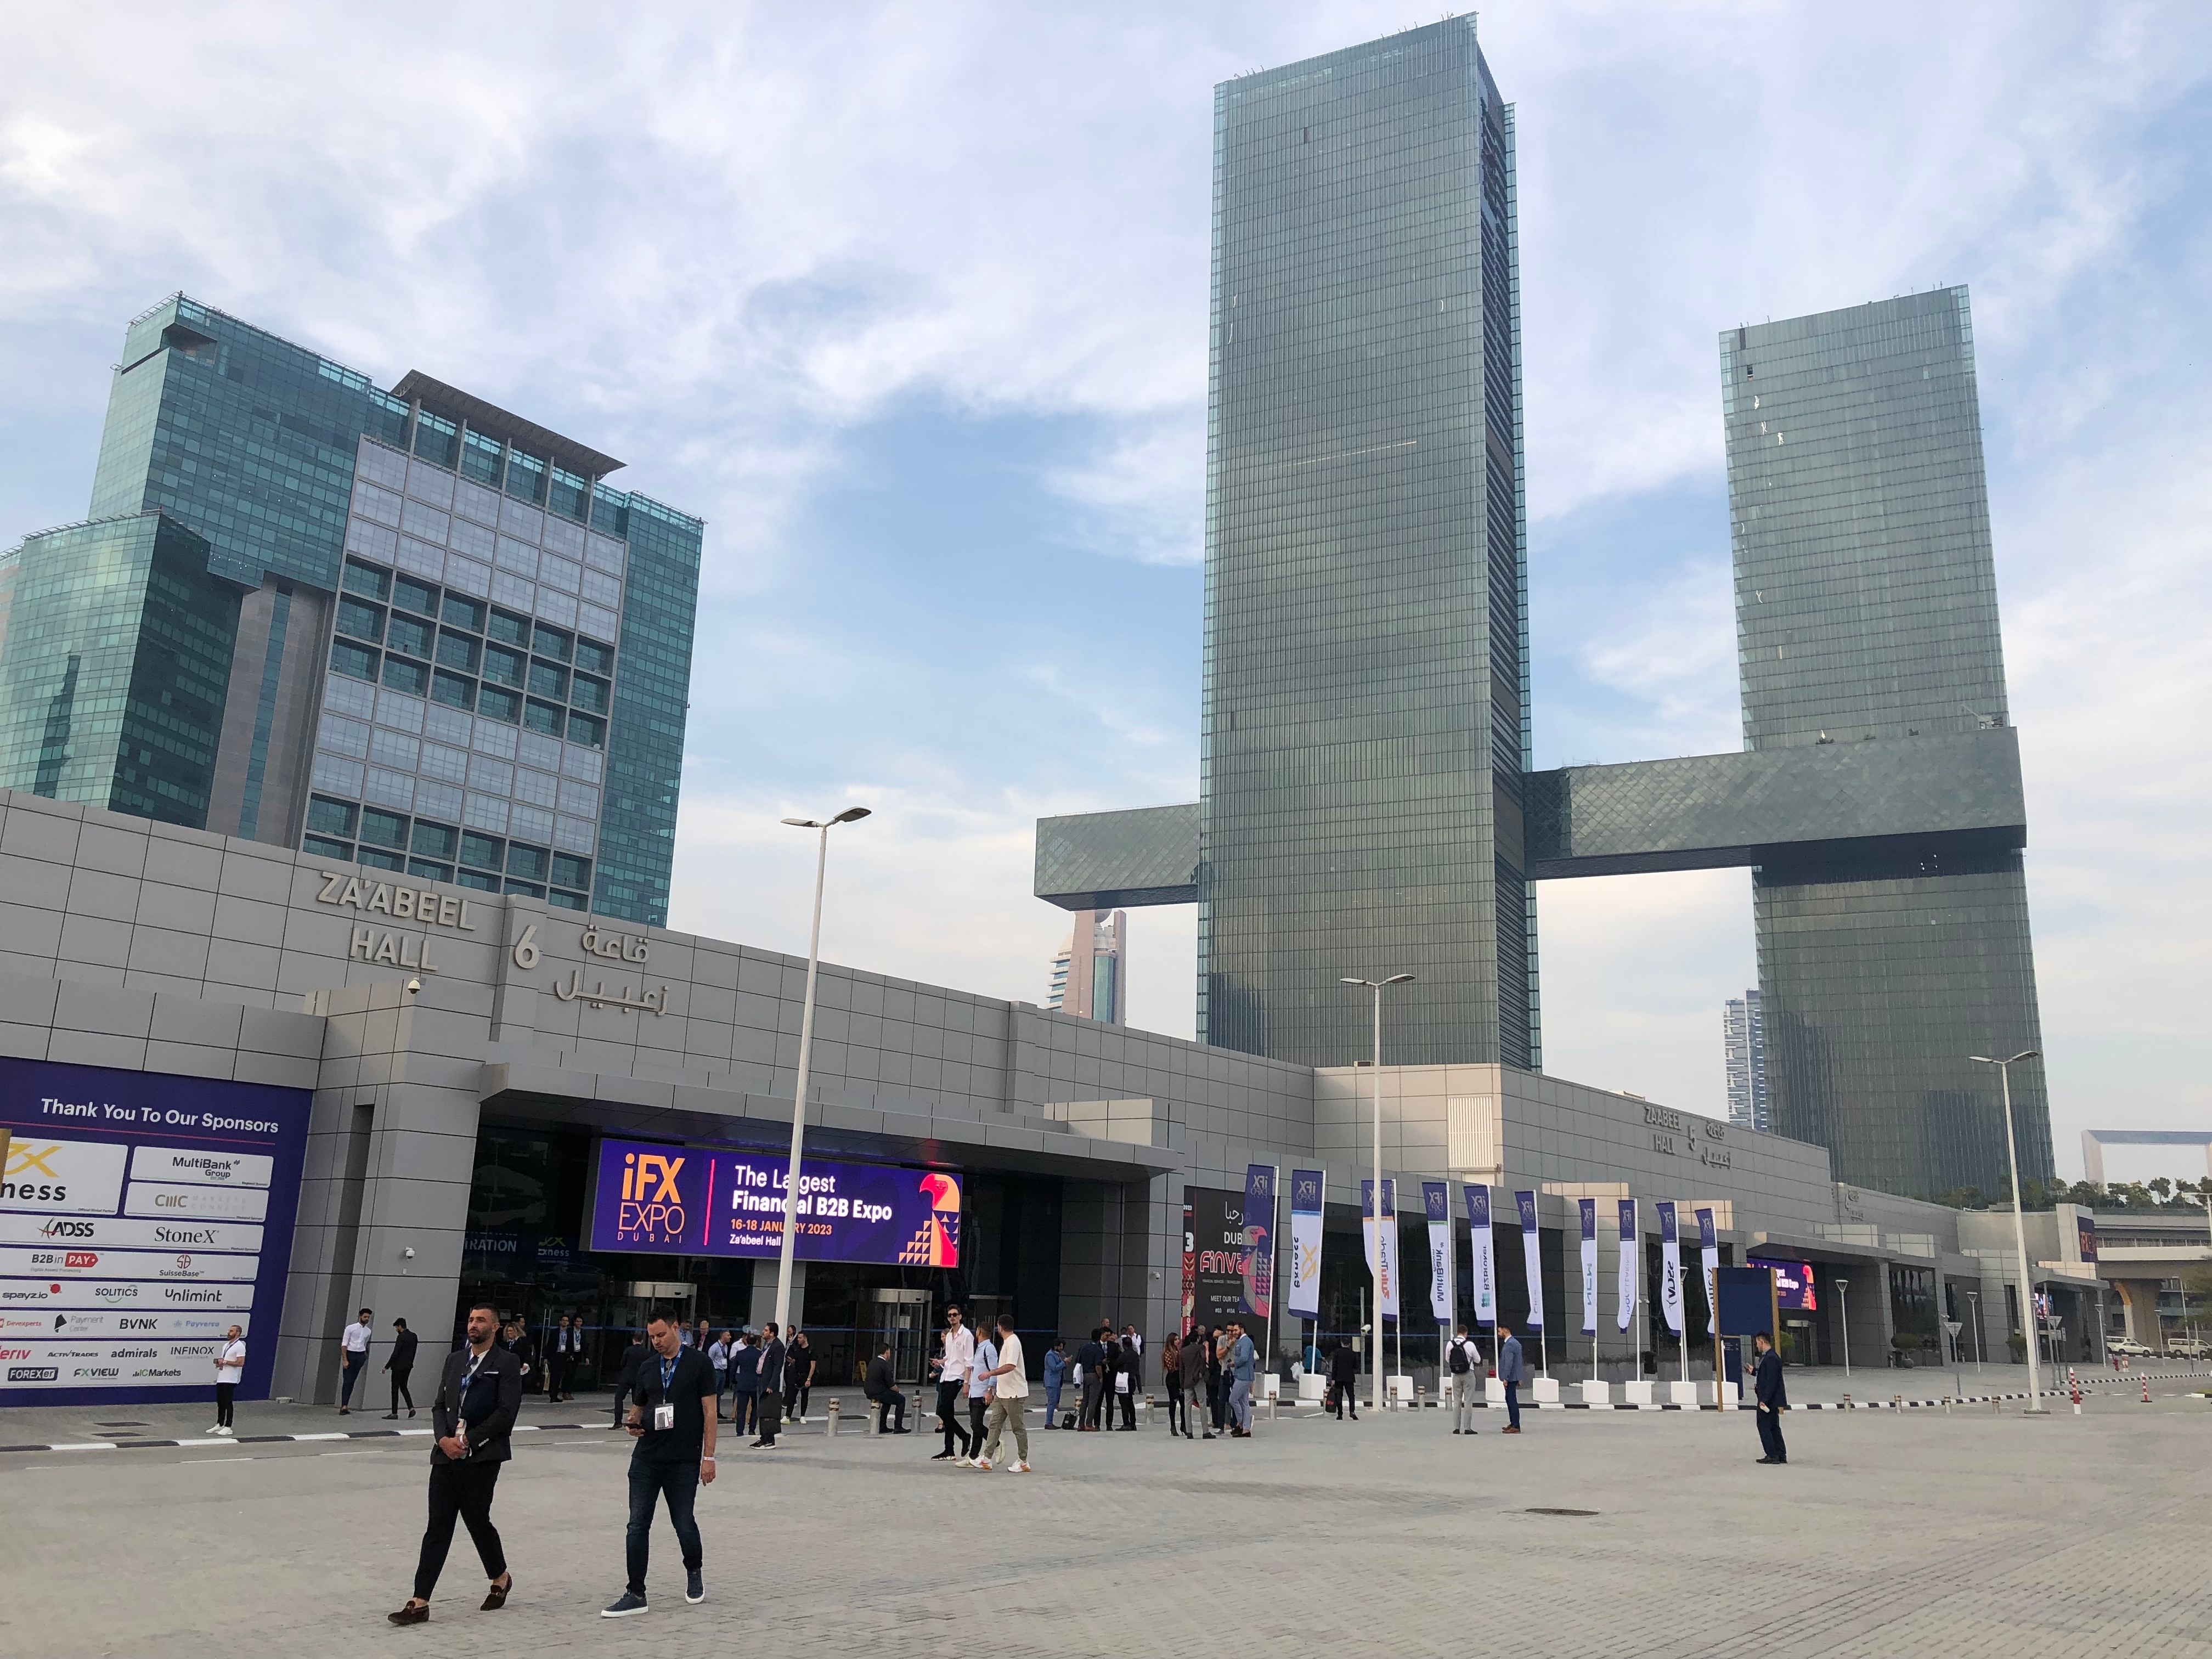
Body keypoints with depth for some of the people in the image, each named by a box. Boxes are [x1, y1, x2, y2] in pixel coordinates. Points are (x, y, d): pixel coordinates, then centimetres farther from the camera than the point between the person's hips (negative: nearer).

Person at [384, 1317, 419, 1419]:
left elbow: (395, 1354, -19)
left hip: (399, 1366, -8)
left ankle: (394, 1413, 4)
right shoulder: (413, 1336, 8)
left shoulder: (401, 1337, -17)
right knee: (404, 1387, 17)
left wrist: (387, 1367, -14)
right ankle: (411, 1408, 3)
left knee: (395, 1389, 1)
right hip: (408, 1366, 8)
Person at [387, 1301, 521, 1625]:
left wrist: (468, 1440, -13)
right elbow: (439, 1406, 13)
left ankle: (500, 1578, 29)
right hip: (446, 1455, 5)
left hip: (481, 1458, -5)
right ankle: (420, 1603, 4)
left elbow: (506, 1413, -11)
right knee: (438, 1528, 3)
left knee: (477, 1521, 5)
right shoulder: (454, 1359, 14)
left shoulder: (507, 1364, -5)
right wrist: (444, 1439, -5)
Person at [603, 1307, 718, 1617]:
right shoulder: (647, 1367, 10)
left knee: (684, 1523, 3)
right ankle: (635, 1594, 8)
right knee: (637, 1525, 0)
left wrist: (709, 1456, -8)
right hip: (646, 1458, 4)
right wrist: (633, 1425, -4)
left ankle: (694, 1572, 31)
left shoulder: (699, 1363, -4)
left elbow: (709, 1412, -5)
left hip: (684, 1461, -4)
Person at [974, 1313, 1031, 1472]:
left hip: (1014, 1394, -10)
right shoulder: (1007, 1342, 14)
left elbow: (1010, 1366, -28)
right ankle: (986, 1459, 9)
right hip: (1002, 1393, 10)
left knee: (1018, 1428, 0)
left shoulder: (1013, 1342, -17)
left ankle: (1023, 1462, 8)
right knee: (995, 1425, 7)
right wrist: (992, 1389, 25)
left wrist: (991, 1373, -23)